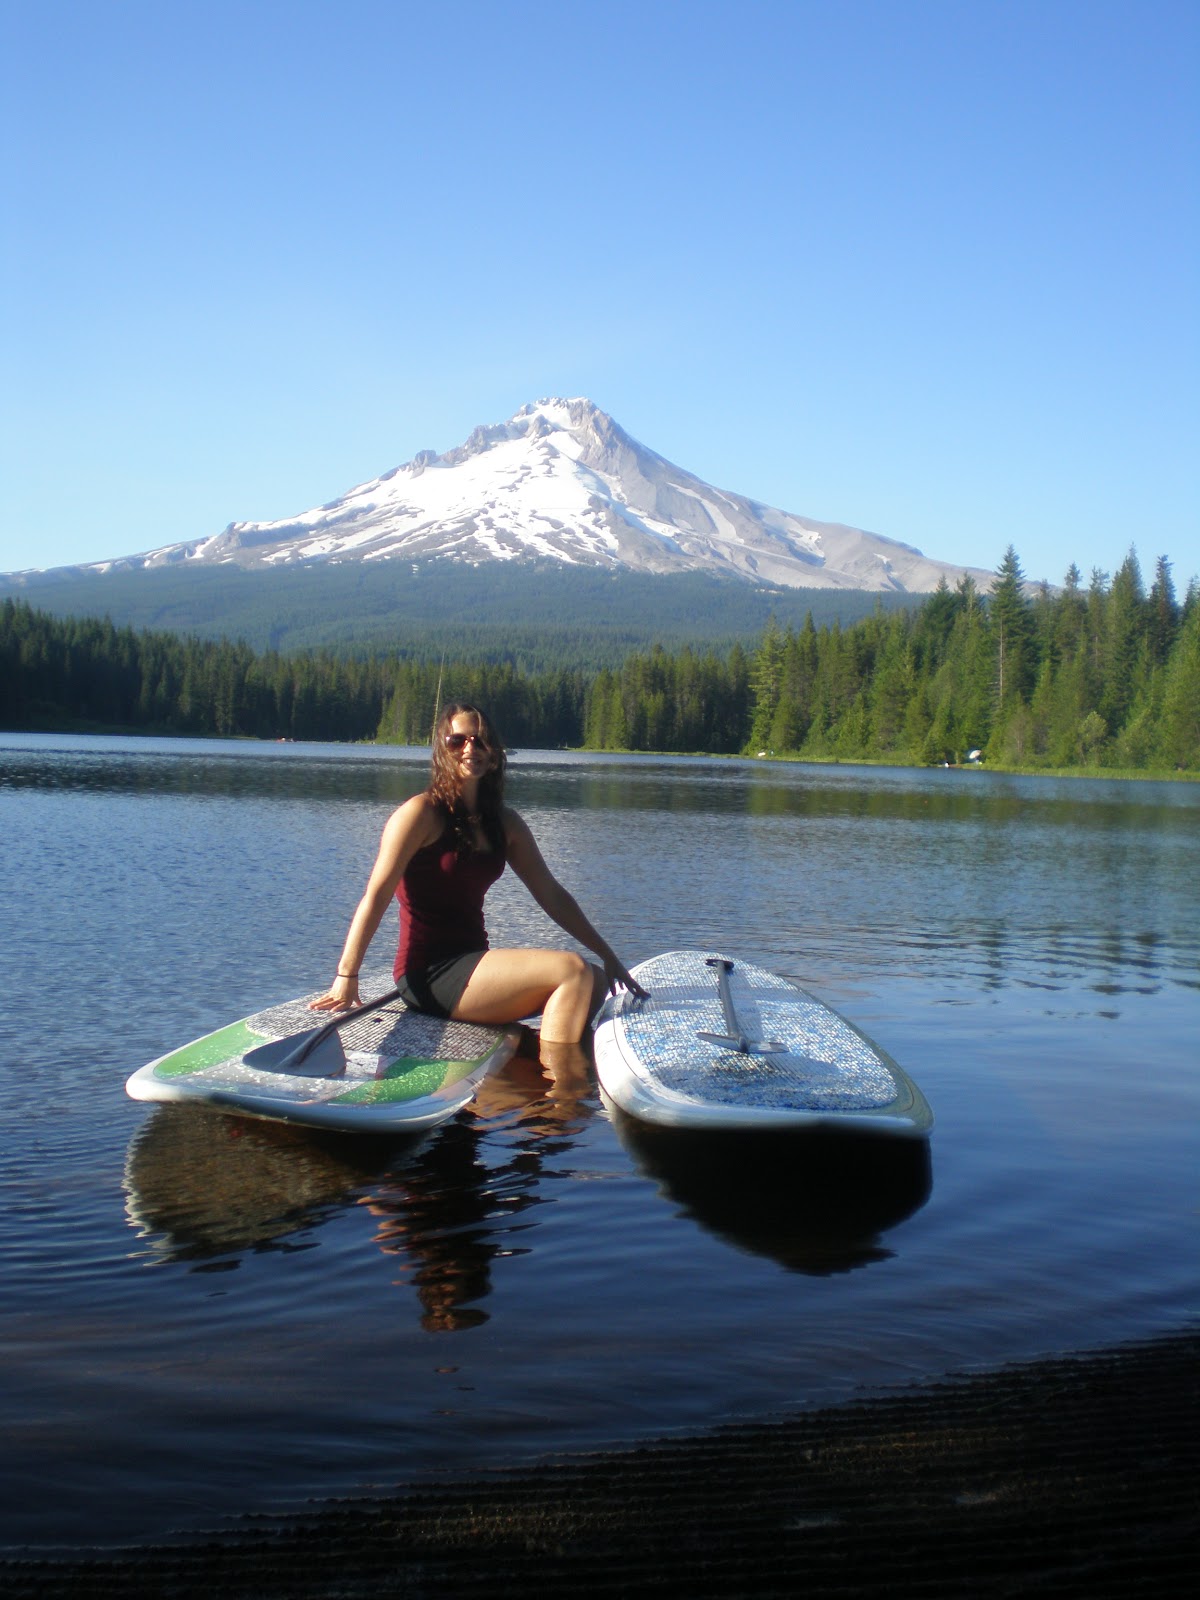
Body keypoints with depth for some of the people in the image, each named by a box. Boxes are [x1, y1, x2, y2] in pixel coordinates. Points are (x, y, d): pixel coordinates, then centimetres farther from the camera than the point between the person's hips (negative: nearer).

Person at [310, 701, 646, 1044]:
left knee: (594, 982, -4)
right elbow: (377, 895, -13)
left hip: (471, 962, 8)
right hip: (429, 975, -8)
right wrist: (346, 978, -17)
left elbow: (551, 894, 14)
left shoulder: (505, 823, 11)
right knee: (572, 970, -21)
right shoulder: (423, 813, -8)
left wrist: (606, 954, 8)